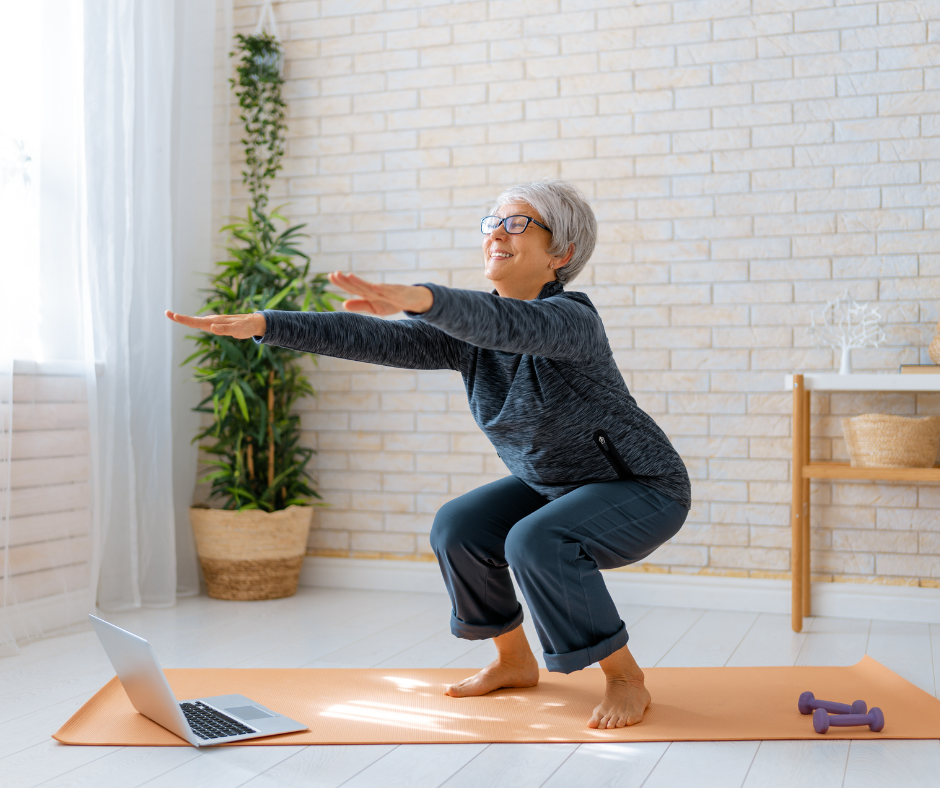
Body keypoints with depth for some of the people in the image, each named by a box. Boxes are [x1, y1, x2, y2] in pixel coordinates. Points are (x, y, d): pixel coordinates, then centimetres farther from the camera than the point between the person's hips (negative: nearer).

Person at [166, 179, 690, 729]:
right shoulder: (469, 335, -5)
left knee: (536, 542, -30)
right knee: (458, 527, -8)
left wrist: (416, 297, -67)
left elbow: (513, 325, -49)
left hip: (646, 487, -7)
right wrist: (263, 325, -24)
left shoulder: (572, 319, -25)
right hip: (552, 484, 7)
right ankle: (516, 662, 12)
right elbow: (375, 339, -15)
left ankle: (627, 681, -11)